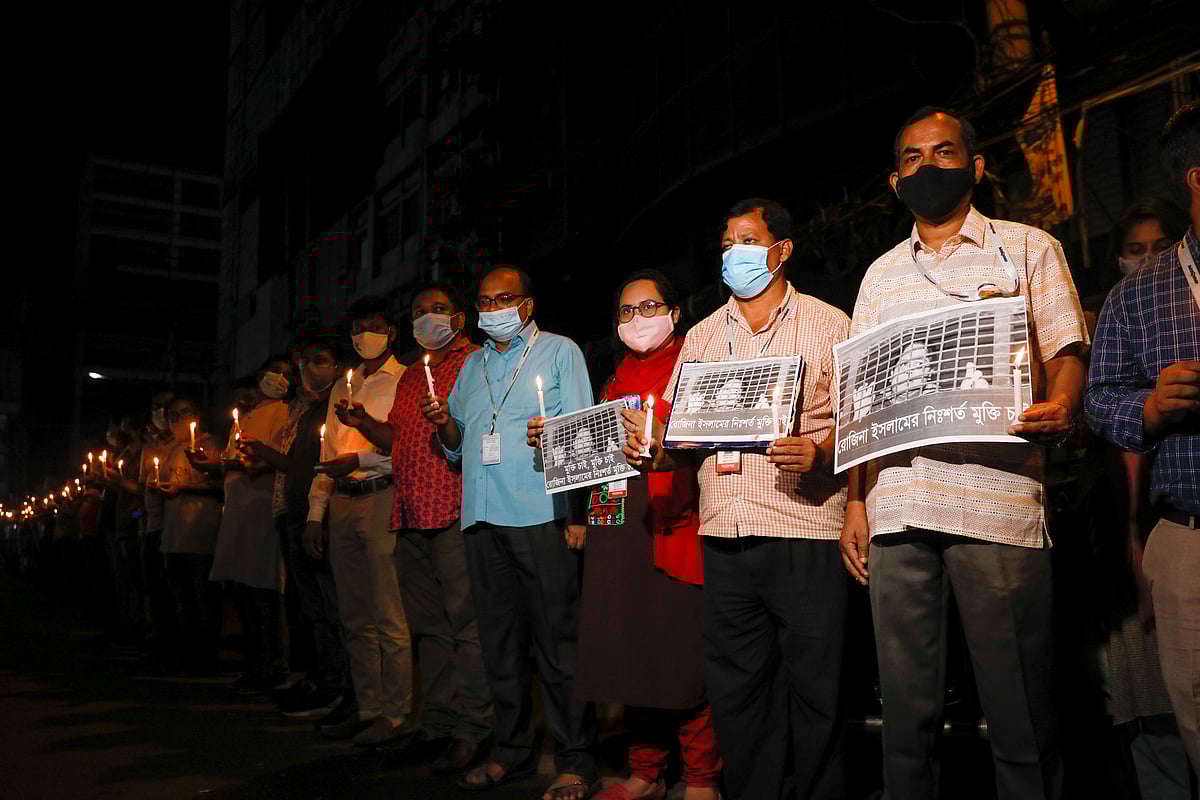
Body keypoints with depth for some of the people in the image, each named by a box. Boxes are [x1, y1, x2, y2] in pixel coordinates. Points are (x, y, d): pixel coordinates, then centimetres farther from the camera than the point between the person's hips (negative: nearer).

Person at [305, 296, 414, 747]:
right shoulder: (343, 387, 22)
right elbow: (328, 455, 21)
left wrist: (359, 461, -14)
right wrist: (315, 514, 15)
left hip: (382, 497, -7)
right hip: (343, 504, 7)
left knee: (388, 617, -6)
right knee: (355, 618, 9)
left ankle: (397, 714, 2)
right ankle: (369, 709, 18)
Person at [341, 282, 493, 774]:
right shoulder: (410, 376, 25)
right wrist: (364, 423, 12)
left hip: (456, 511, -8)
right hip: (411, 513, 8)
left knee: (466, 623, -7)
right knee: (429, 625, 11)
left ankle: (471, 730, -1)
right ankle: (437, 724, 19)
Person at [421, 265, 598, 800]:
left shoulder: (559, 351, 7)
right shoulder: (473, 365, 22)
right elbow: (458, 446, 23)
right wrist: (445, 426, 1)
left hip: (540, 515, -5)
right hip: (482, 517, 6)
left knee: (558, 639, -4)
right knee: (499, 639, 10)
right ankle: (511, 750, 22)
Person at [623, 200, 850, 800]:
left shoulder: (829, 324, 6)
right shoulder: (702, 335, 18)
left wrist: (817, 453, -20)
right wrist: (651, 448, -5)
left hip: (804, 531, -3)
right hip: (725, 533, 4)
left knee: (813, 684, 1)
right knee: (734, 687, 9)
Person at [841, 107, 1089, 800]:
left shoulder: (1027, 249, 11)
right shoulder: (882, 274, 19)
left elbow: (1067, 354, 4)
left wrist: (1061, 406, -20)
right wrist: (856, 503, 7)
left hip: (997, 503, -3)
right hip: (896, 508, 3)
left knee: (1021, 712, 0)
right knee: (907, 707, 8)